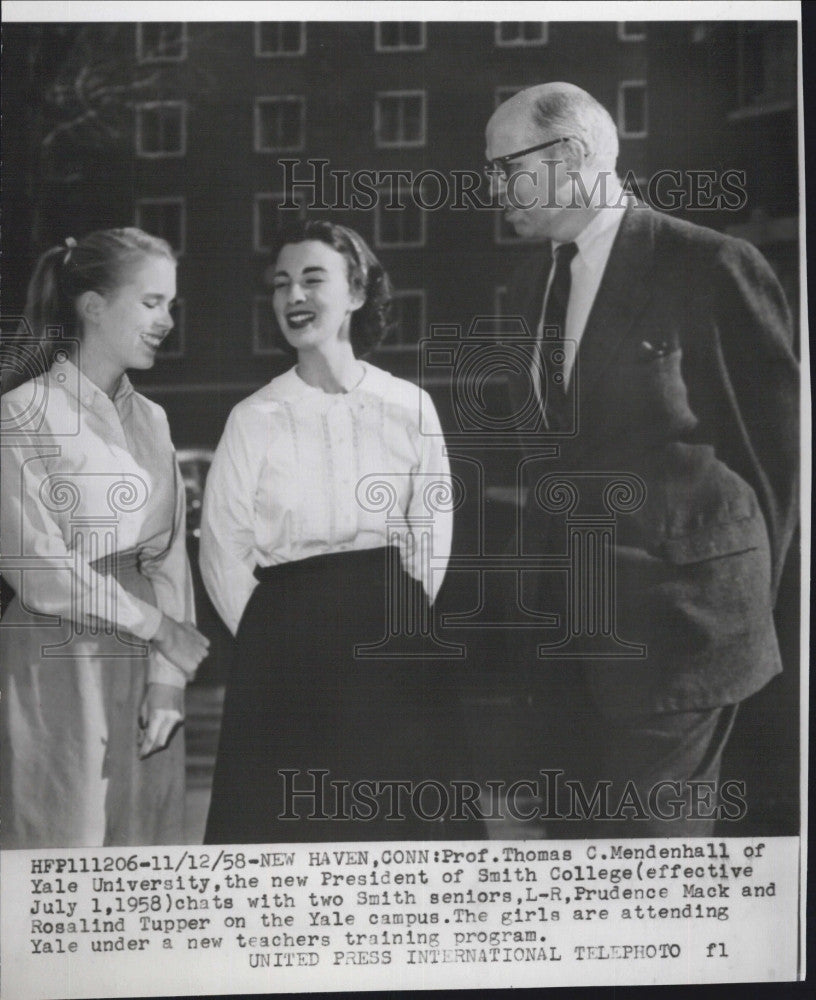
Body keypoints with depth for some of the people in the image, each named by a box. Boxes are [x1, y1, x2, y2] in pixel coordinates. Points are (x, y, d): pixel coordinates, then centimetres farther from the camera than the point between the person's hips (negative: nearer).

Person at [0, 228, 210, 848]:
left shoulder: (150, 420, 12)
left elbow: (170, 557, 6)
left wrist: (167, 677, -4)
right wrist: (160, 626, -7)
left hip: (145, 671, 5)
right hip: (57, 670, -5)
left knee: (144, 837, 9)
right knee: (67, 839, 2)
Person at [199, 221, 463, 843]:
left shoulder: (409, 407, 0)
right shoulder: (255, 419, -2)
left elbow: (433, 533, 6)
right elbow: (223, 551, 2)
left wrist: (403, 623, 4)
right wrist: (277, 641, 2)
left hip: (392, 648, 1)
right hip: (287, 650, -1)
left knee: (395, 821, 10)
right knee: (286, 820, 5)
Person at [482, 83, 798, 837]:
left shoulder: (711, 267, -10)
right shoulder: (531, 284, 12)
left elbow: (773, 442, -6)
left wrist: (741, 597, -1)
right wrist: (542, 588, 11)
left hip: (671, 621, -7)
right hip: (559, 623, 7)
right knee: (575, 831, 16)